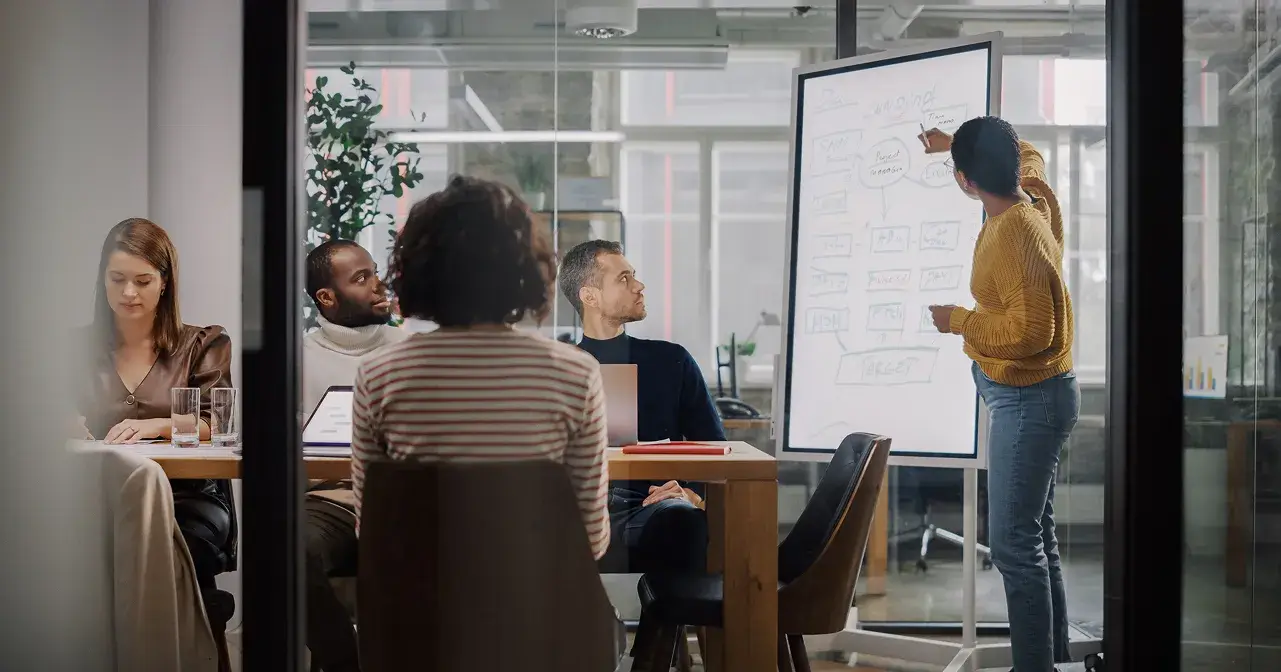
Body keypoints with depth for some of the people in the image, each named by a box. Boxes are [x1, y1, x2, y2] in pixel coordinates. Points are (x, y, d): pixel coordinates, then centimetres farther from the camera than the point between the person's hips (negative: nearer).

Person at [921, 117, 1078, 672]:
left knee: (1014, 544, -8)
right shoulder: (1034, 198, 3)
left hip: (1028, 400, -10)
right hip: (1031, 395, 10)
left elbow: (1031, 330, -29)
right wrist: (958, 142, 33)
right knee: (1035, 537, 16)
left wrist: (959, 321, -16)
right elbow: (1027, 156, 28)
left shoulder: (1013, 233, -24)